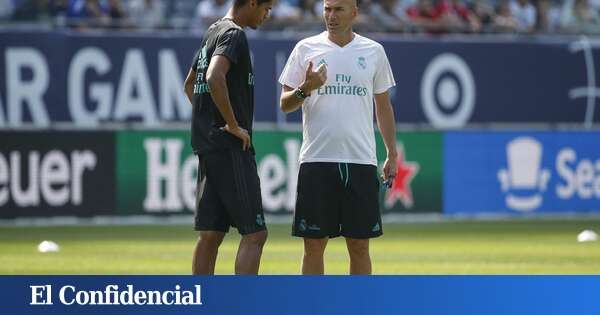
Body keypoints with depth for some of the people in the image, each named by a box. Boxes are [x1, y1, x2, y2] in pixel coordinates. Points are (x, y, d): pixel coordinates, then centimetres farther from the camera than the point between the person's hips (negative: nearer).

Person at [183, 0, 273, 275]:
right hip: (231, 149, -10)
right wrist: (233, 125, -19)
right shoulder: (233, 34, -11)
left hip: (207, 146, 10)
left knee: (211, 234, 9)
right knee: (254, 233, -9)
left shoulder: (212, 33, 18)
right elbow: (214, 78, -27)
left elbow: (190, 84, 30)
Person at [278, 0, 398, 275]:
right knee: (314, 244, 0)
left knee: (359, 246, 3)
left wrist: (392, 154, 10)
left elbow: (383, 106, 15)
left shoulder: (373, 52, 8)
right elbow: (285, 105, 5)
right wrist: (306, 89, -15)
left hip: (361, 160, 1)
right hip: (316, 160, -1)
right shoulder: (306, 49, 5)